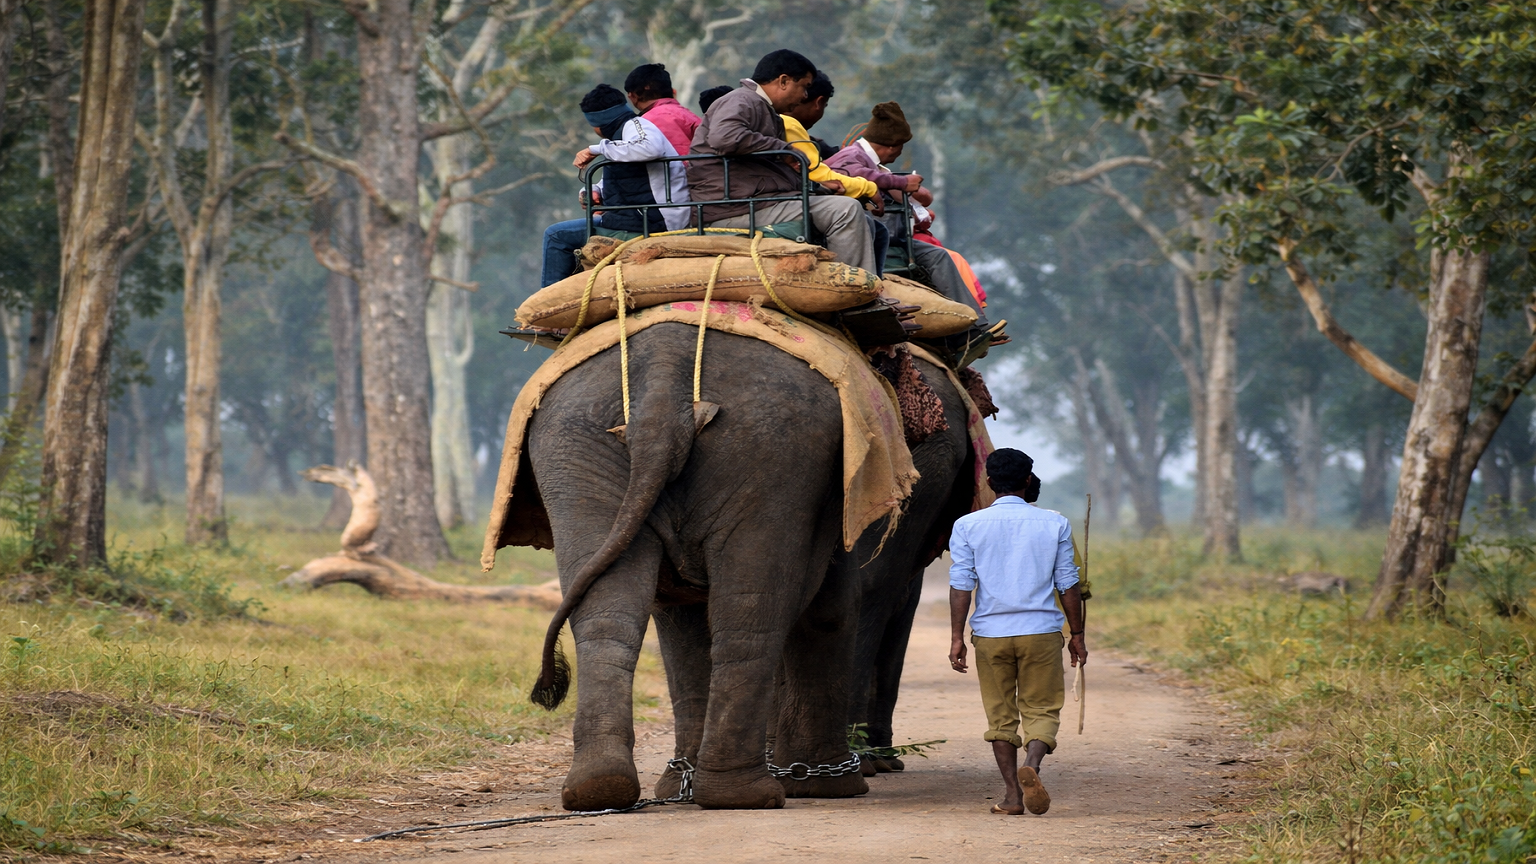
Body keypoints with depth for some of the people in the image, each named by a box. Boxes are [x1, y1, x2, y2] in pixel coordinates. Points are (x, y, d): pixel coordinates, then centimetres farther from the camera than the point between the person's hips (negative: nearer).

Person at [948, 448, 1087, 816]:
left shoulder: (968, 526, 1)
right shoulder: (1054, 524, 1)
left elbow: (961, 583, -3)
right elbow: (1068, 583, 3)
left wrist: (957, 638, -1)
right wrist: (1077, 635, 11)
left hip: (990, 634, 1)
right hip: (1041, 632, -1)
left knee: (1001, 714, 11)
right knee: (1041, 710, 6)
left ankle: (1012, 793, 8)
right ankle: (1031, 765, -22)